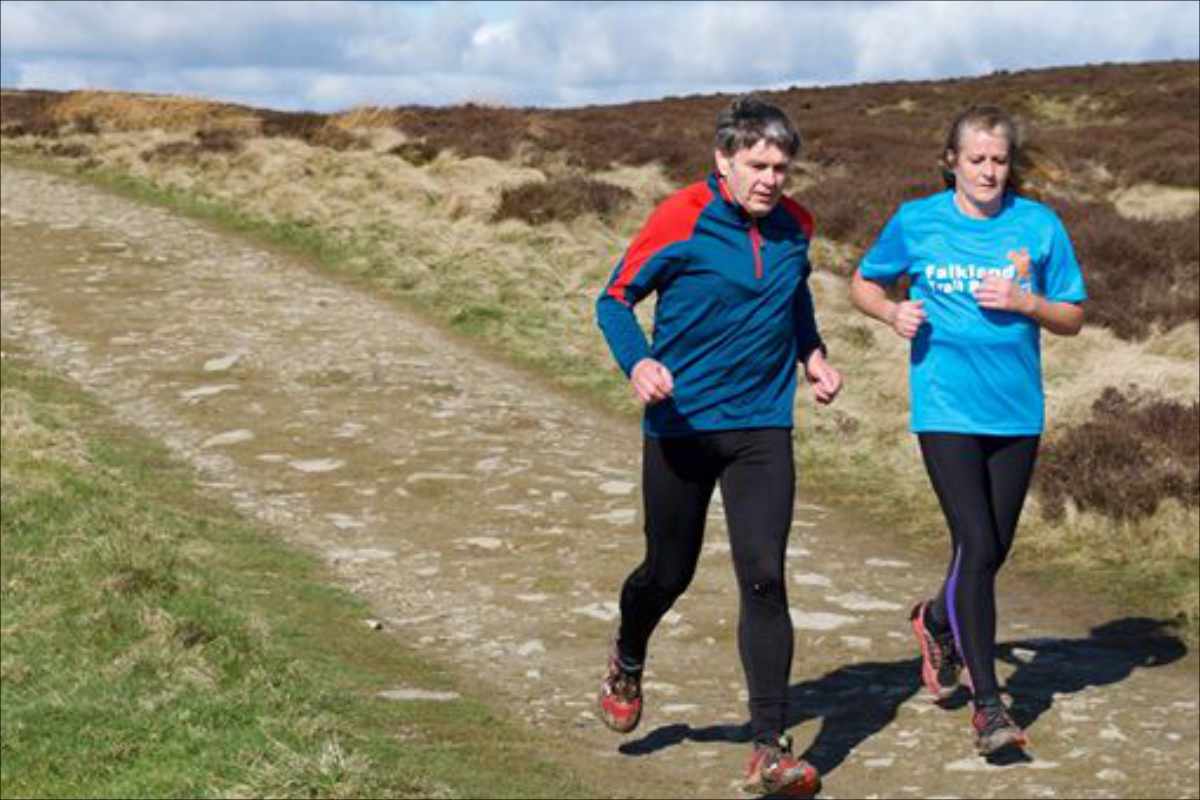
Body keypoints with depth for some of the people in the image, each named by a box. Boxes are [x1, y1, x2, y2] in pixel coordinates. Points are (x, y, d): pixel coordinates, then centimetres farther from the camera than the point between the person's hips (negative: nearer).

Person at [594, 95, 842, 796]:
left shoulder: (795, 225, 3)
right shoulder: (680, 220, -12)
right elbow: (615, 299, -5)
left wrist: (813, 354, 9)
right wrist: (637, 362, -23)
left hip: (763, 429, 2)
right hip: (680, 426, -2)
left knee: (764, 580, -10)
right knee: (669, 573, 13)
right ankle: (627, 664, 48)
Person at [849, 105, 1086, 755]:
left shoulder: (1038, 226, 1)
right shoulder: (916, 222, 0)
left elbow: (1073, 318, 6)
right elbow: (862, 283, 14)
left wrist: (1024, 301, -13)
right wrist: (893, 311, -7)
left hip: (1016, 411, 3)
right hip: (946, 409, -3)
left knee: (994, 549, 13)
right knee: (976, 545, -12)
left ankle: (938, 622, 46)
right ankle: (987, 704, -3)